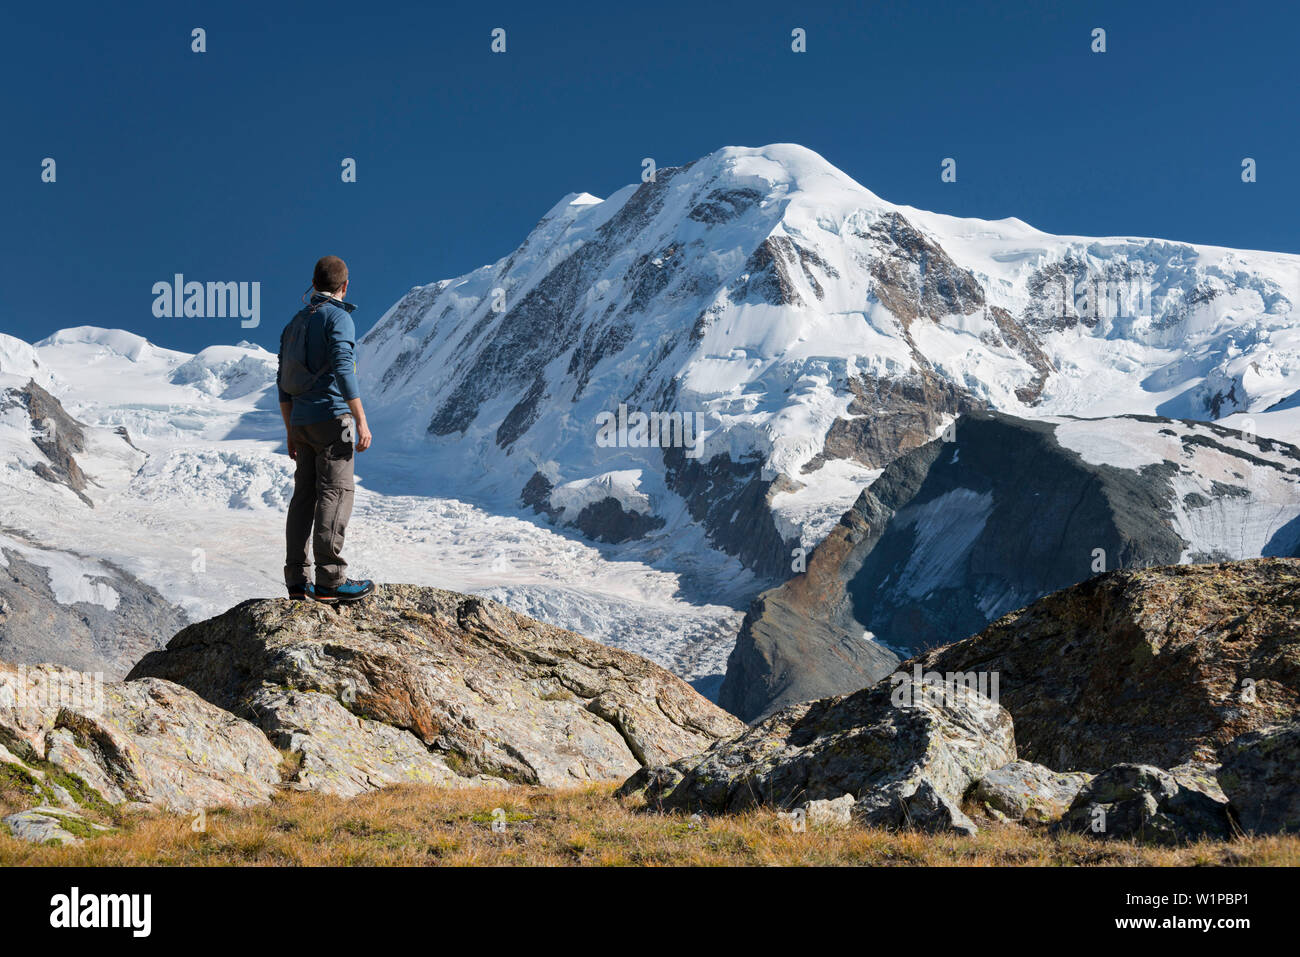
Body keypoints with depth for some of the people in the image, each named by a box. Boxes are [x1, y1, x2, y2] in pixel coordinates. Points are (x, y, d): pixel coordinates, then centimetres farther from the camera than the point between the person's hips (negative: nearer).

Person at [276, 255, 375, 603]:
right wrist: (361, 421, -19)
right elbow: (342, 368, -18)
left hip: (302, 421, 8)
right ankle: (330, 580, -15)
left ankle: (297, 579, 6)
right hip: (332, 417, -8)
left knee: (305, 496, 7)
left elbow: (283, 383, 18)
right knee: (336, 493, -9)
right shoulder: (337, 316, -6)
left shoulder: (295, 323, 18)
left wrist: (291, 433, 23)